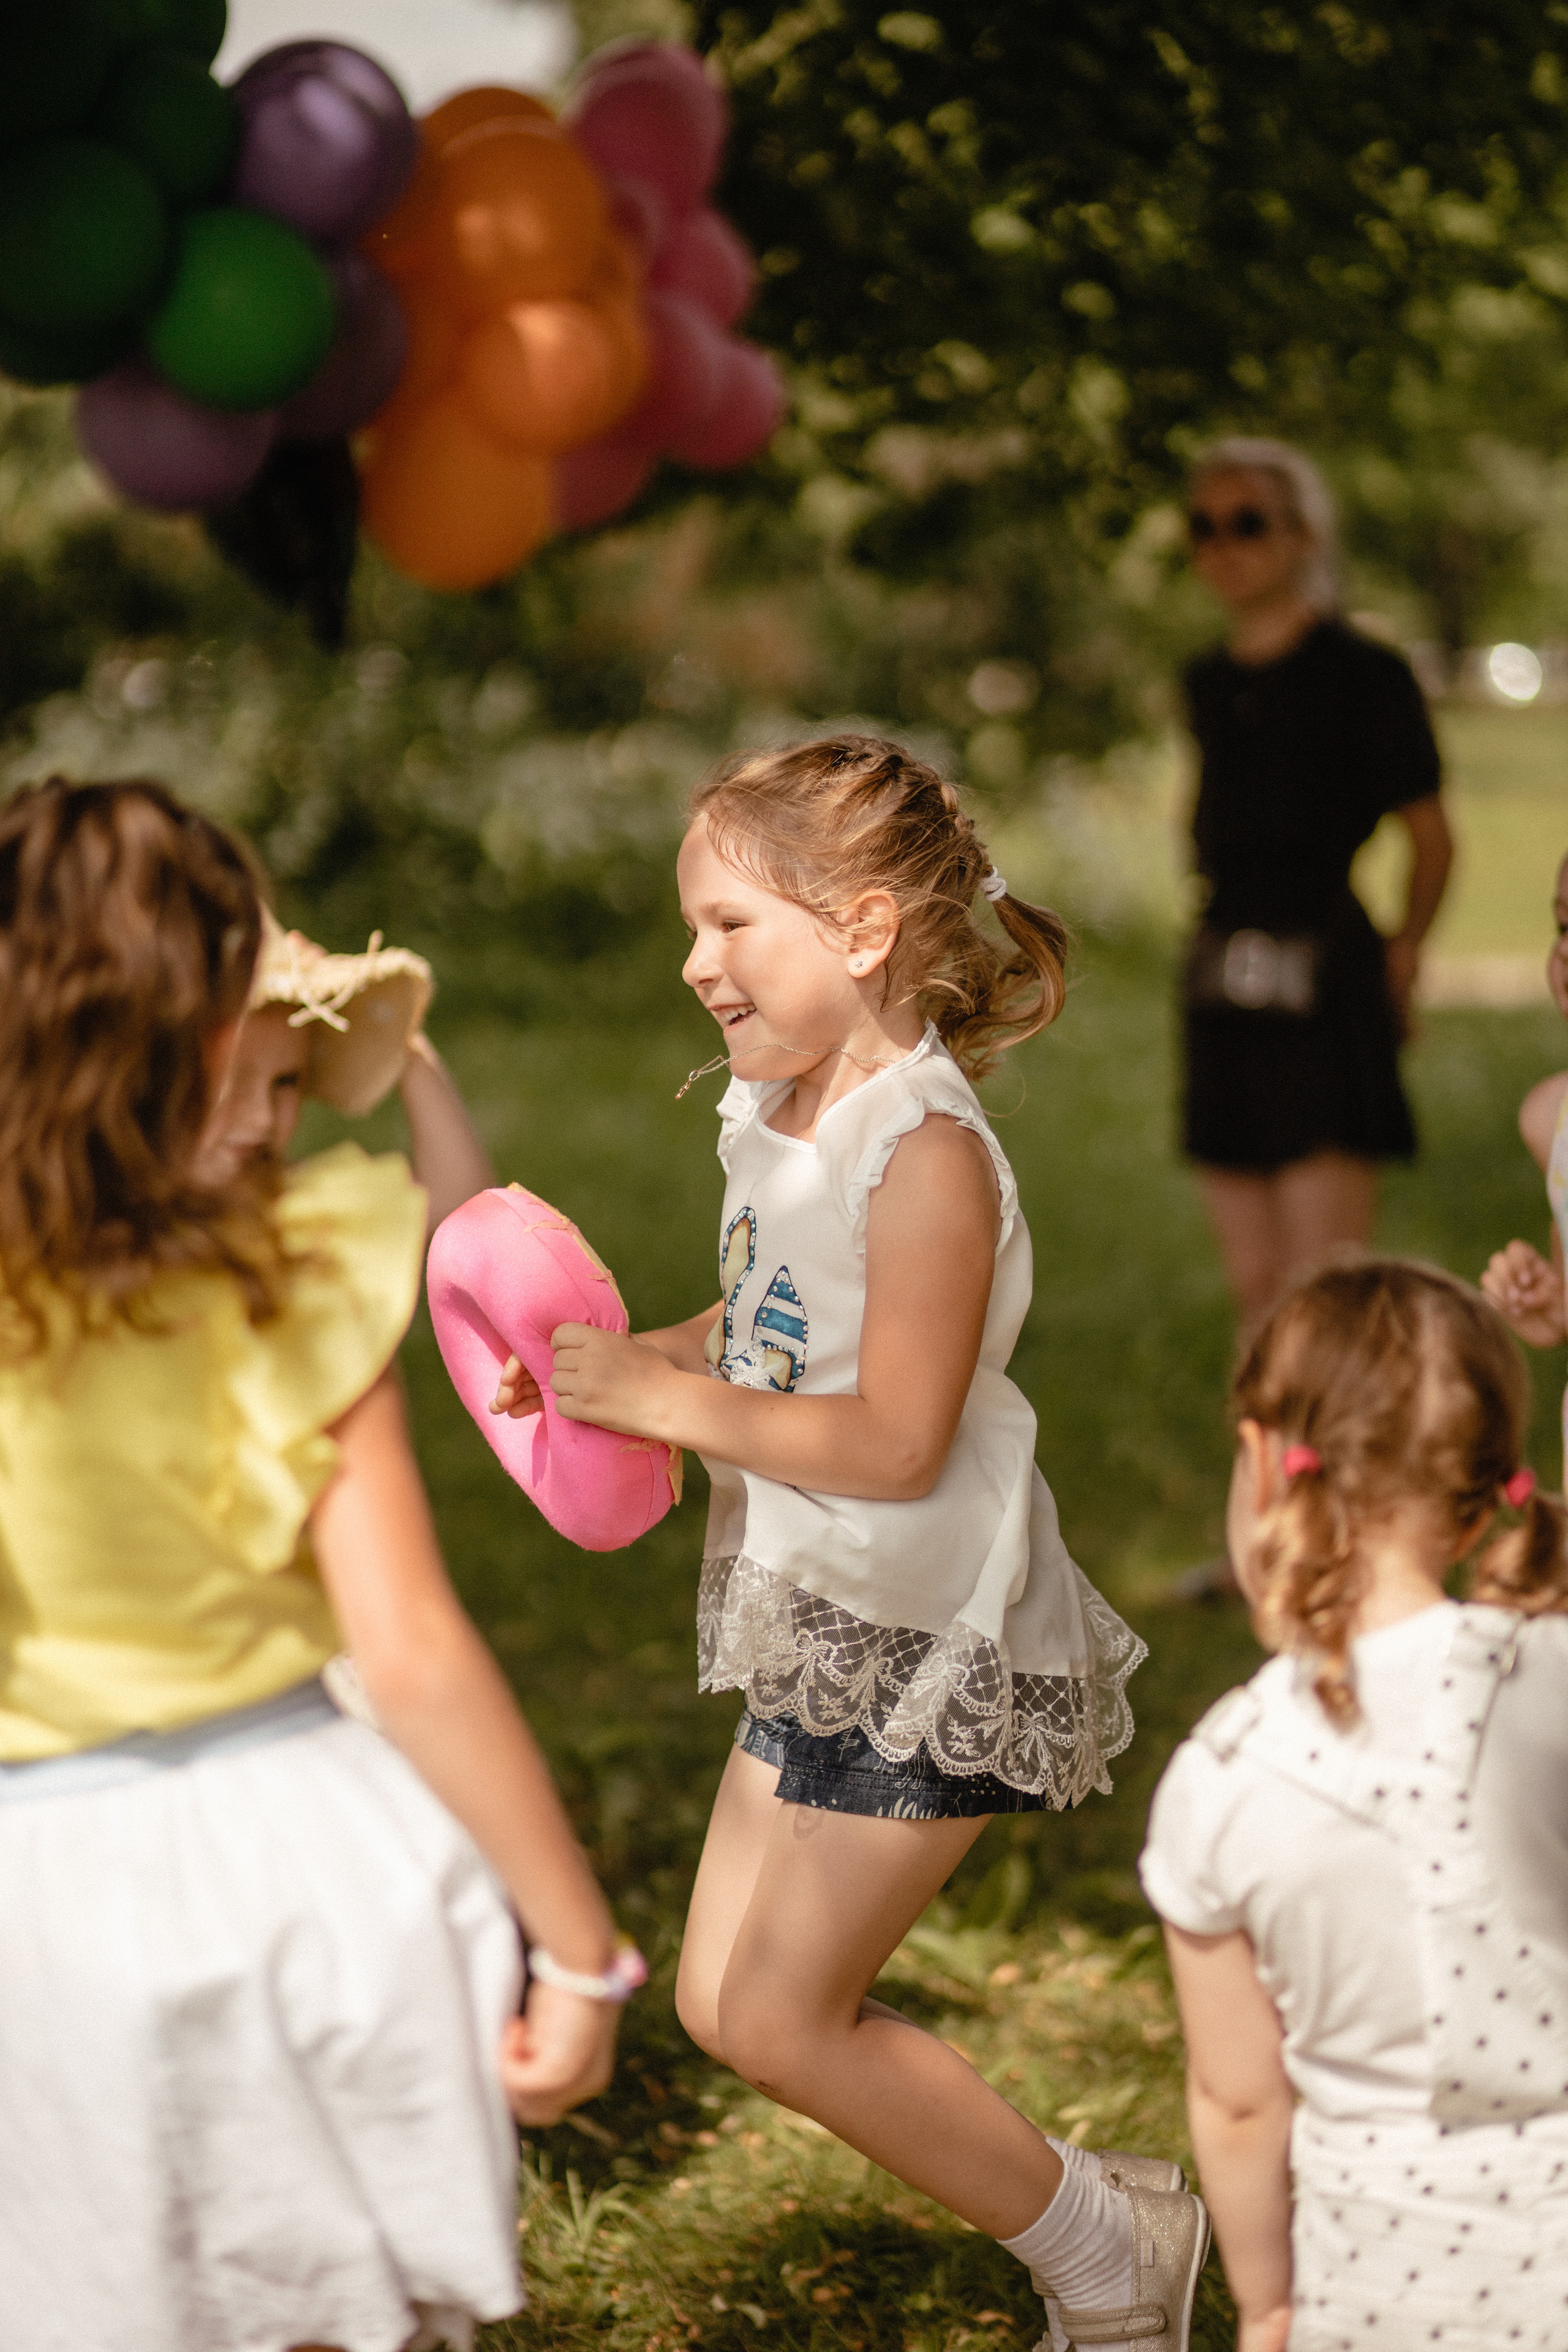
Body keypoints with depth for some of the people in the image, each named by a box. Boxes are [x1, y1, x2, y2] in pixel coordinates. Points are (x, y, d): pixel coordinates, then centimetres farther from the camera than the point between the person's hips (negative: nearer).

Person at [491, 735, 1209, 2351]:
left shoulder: (926, 1156, -23)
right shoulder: (783, 1118, 5)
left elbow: (893, 1440, -26)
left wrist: (669, 1401, -19)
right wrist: (628, 1359, 2)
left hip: (926, 1645, -10)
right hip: (827, 1627, 10)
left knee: (781, 2020, -3)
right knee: (720, 2004, 12)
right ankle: (1099, 2217, 23)